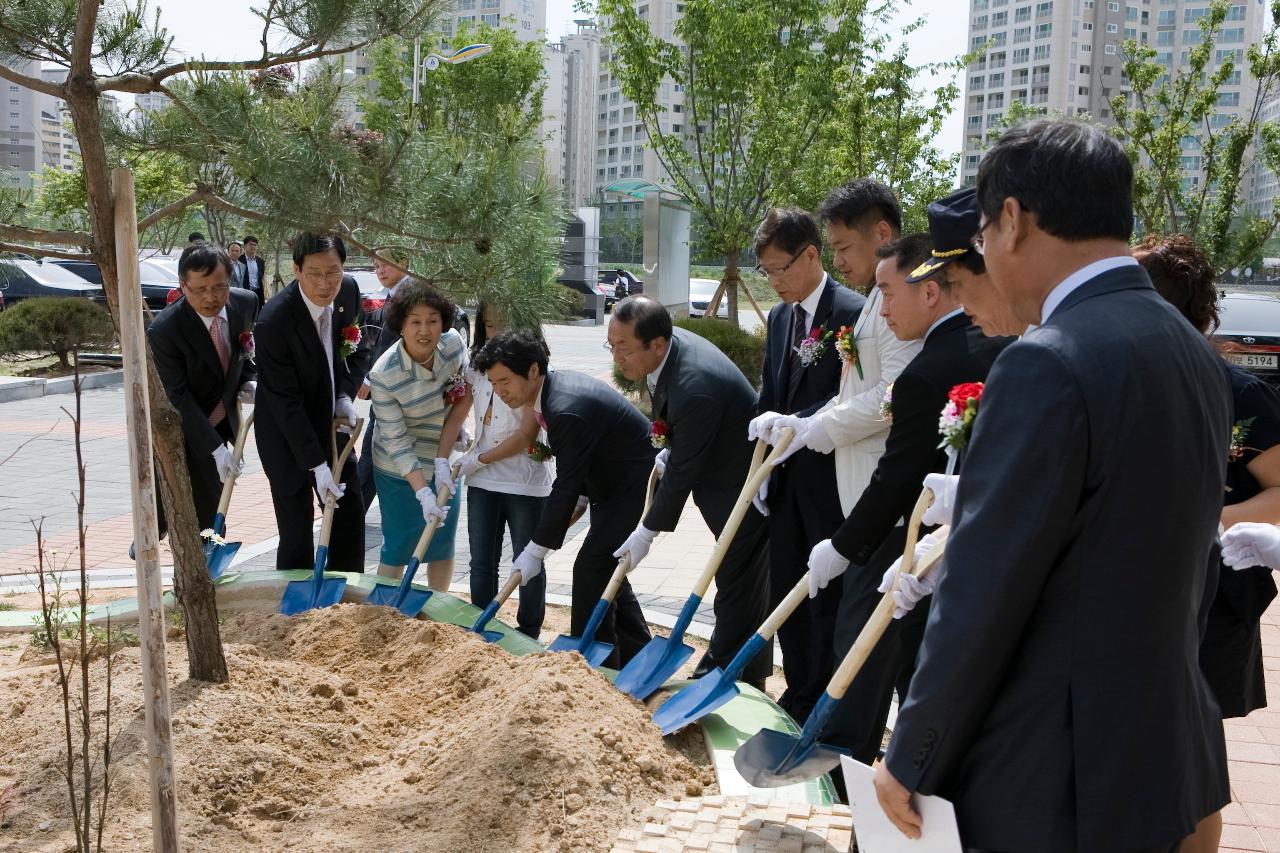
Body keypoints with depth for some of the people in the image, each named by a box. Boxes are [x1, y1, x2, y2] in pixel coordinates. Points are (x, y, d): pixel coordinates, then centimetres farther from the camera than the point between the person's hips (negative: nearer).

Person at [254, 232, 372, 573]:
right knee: (296, 531, -1)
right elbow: (286, 403, -25)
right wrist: (317, 465, -25)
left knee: (350, 516, 11)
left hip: (330, 424, 6)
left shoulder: (349, 290, -10)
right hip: (287, 438, -6)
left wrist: (346, 395, -10)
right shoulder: (274, 322, -29)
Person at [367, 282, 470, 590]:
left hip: (443, 462, 5)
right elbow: (396, 442, -23)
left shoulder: (453, 343, -15)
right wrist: (423, 493, -30)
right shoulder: (383, 375, -26)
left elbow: (463, 398, -8)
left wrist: (443, 460, -16)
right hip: (400, 471, -5)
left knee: (443, 545, 13)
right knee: (399, 546, 1)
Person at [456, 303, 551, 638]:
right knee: (482, 563, 11)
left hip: (527, 483, -5)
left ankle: (528, 634, 23)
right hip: (483, 482, 5)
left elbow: (527, 435, -15)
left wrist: (477, 460, -10)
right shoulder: (478, 366, 5)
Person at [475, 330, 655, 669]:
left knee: (592, 569, -10)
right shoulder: (555, 385, 0)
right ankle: (637, 660, 27)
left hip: (634, 486, -11)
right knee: (605, 568, 16)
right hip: (615, 484, 11)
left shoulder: (567, 411, -30)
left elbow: (566, 485, -26)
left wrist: (536, 551, -20)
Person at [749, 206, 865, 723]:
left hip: (829, 481, -8)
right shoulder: (780, 316, 11)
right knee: (786, 595, 14)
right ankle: (799, 696, 28)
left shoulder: (851, 312, -14)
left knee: (829, 600, 2)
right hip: (786, 480, 8)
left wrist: (792, 424, -21)